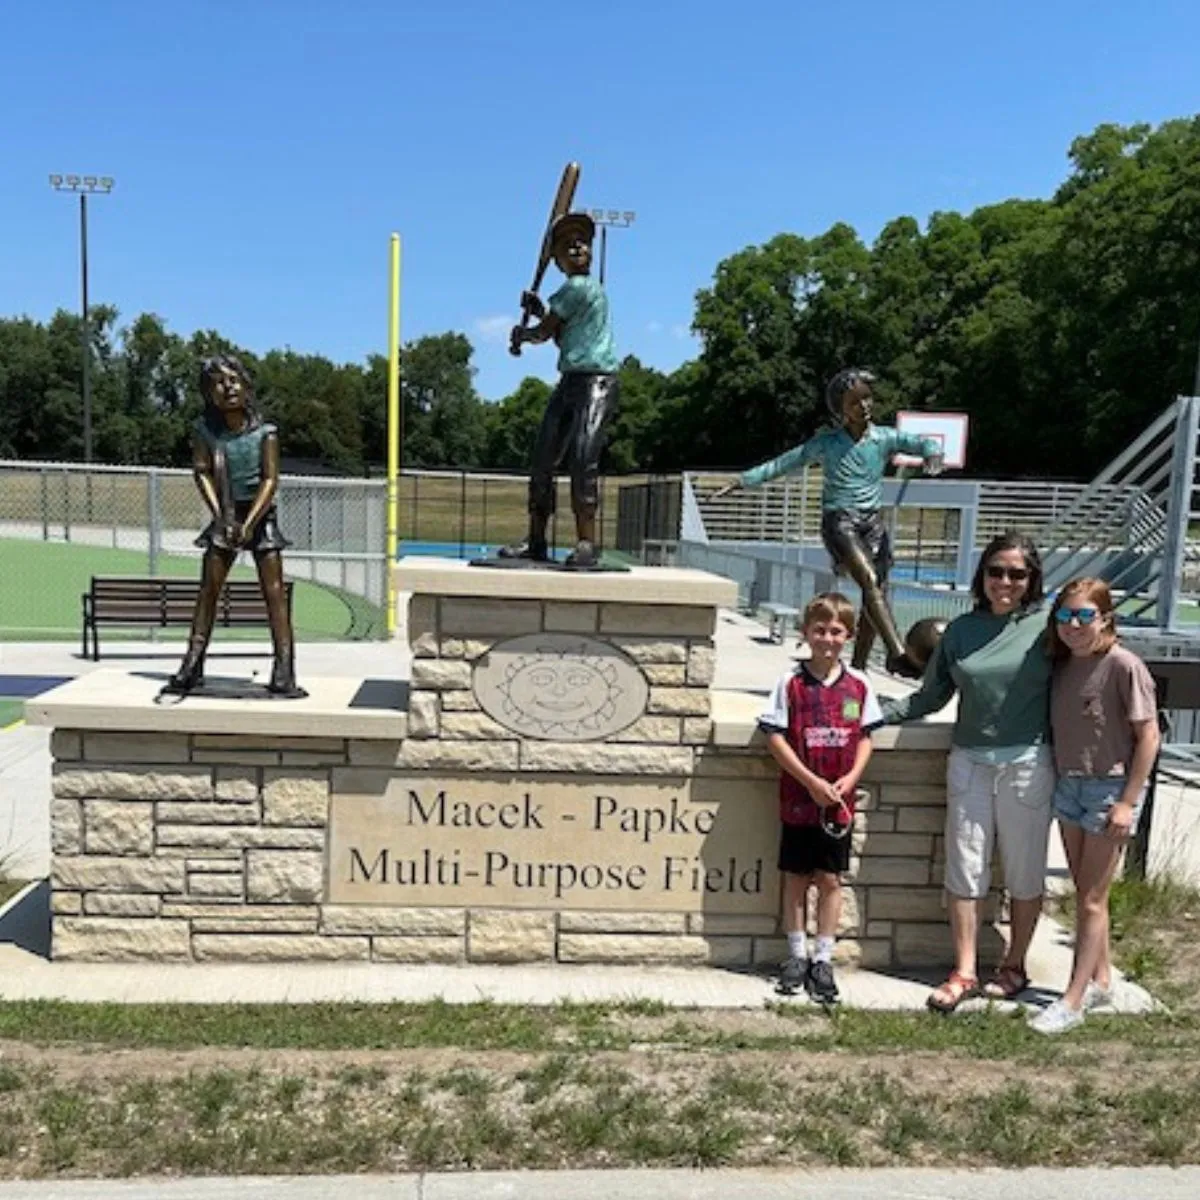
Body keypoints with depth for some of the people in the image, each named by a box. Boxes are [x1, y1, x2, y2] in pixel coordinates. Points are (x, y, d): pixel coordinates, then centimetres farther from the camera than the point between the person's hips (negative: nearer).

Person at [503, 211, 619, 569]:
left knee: (582, 460, -21)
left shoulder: (579, 287, -6)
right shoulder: (577, 289, 22)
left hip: (597, 382, -9)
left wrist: (520, 335, 19)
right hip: (569, 382, 9)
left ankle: (586, 544, -22)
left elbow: (544, 332, -2)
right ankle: (536, 541, 8)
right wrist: (541, 312, 17)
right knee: (543, 461, 4)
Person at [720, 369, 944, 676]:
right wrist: (743, 480, 4)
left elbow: (920, 442, 2)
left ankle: (857, 668, 12)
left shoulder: (885, 437, 8)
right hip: (839, 521, -4)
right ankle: (897, 654, -37)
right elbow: (783, 463, 6)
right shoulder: (826, 443, 2)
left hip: (873, 522, 4)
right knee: (870, 581, -25)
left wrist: (932, 452, -22)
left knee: (877, 593, 0)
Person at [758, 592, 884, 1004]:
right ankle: (797, 954, 25)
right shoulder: (792, 683, -7)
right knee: (796, 878, 10)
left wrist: (850, 778, -9)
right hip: (799, 799, -1)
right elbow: (775, 738, -8)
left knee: (830, 880, 8)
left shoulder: (858, 684, 1)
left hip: (839, 802, 2)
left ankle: (823, 959, 21)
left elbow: (865, 737, 6)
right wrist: (811, 781, -13)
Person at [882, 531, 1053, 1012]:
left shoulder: (1046, 626, -4)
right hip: (969, 761, 3)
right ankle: (964, 973, 17)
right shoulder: (961, 630, 6)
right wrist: (876, 714, 3)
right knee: (965, 869, 6)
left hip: (1027, 763, -3)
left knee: (1025, 872, 11)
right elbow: (930, 696, 12)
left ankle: (1015, 965, 29)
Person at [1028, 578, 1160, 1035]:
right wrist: (1056, 781, 4)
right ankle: (1100, 979, 32)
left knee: (1091, 898, 1)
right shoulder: (1061, 665, 3)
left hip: (1109, 788, -6)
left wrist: (1128, 801, -15)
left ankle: (1074, 1000, 9)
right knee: (1083, 891, 16)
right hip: (1067, 785, 6)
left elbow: (1148, 735, -14)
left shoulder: (1123, 665, -15)